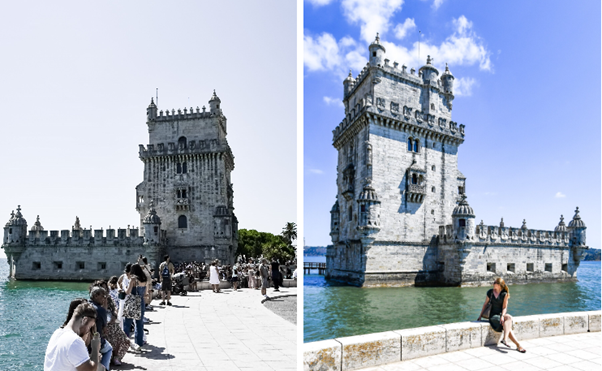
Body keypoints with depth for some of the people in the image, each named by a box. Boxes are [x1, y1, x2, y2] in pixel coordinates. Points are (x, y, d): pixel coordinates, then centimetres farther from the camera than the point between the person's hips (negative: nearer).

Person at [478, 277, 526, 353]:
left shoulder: (505, 294, 2)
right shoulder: (490, 292, 4)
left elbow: (504, 307, -1)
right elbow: (485, 304, 10)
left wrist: (502, 316, -18)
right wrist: (480, 316, 10)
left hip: (501, 314, 1)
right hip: (493, 316, -1)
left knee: (509, 317, -33)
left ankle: (505, 339, -41)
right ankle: (518, 345, -32)